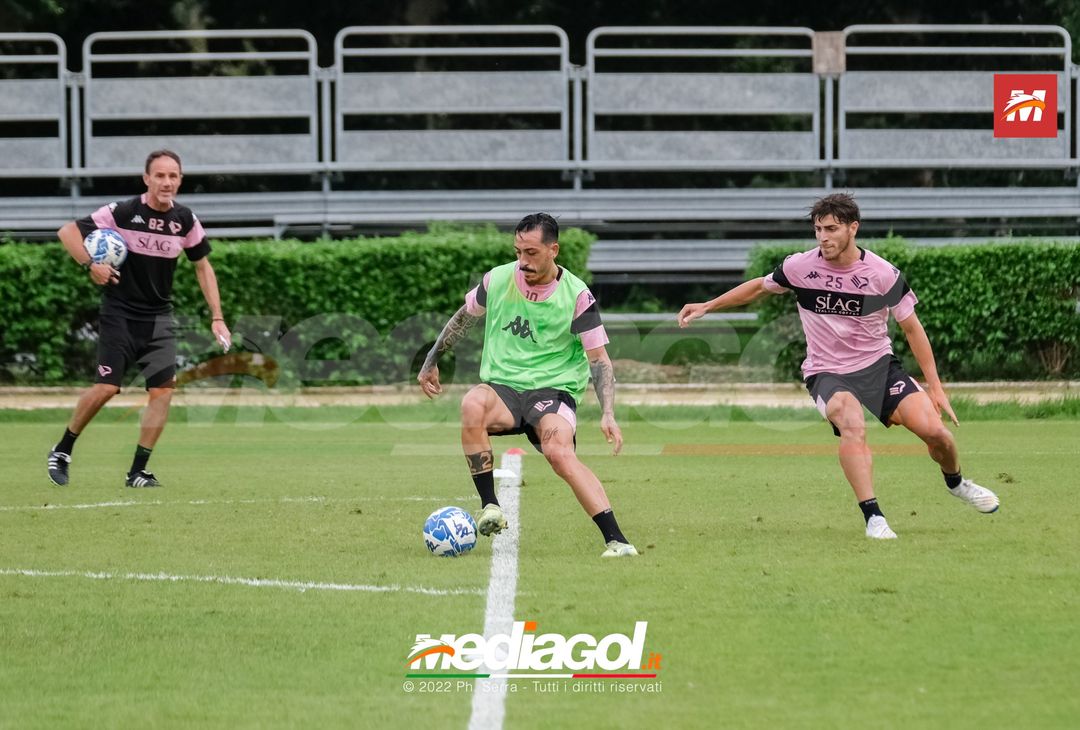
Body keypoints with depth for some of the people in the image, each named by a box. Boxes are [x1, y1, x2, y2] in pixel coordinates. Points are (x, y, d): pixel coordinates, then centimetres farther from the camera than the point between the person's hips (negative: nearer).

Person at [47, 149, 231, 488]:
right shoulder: (122, 212, -14)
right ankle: (62, 451, 13)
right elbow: (67, 231, -8)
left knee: (163, 387, -10)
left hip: (158, 317, 4)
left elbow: (202, 266, 11)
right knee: (106, 388, -11)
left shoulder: (186, 221, -2)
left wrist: (216, 317, 6)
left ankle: (137, 471, -1)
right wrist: (90, 264, -23)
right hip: (119, 314, -4)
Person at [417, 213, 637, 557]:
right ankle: (490, 508, -29)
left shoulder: (577, 296, -6)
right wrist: (431, 362, 27)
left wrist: (607, 415, -14)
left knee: (559, 452, -34)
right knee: (472, 405, -35)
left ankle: (617, 540, -34)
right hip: (502, 386, 3)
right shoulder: (497, 280, 2)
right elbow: (463, 318, 21)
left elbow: (599, 359, -3)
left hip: (553, 390, -2)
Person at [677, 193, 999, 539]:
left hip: (879, 365, 1)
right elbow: (759, 287, 12)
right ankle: (873, 517, -34)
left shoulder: (884, 274, -12)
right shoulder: (800, 267, -9)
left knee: (933, 430, -13)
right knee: (852, 424, -34)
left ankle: (955, 482, 22)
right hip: (827, 373, -1)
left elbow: (912, 328, -1)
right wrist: (707, 306, 10)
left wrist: (934, 386, -2)